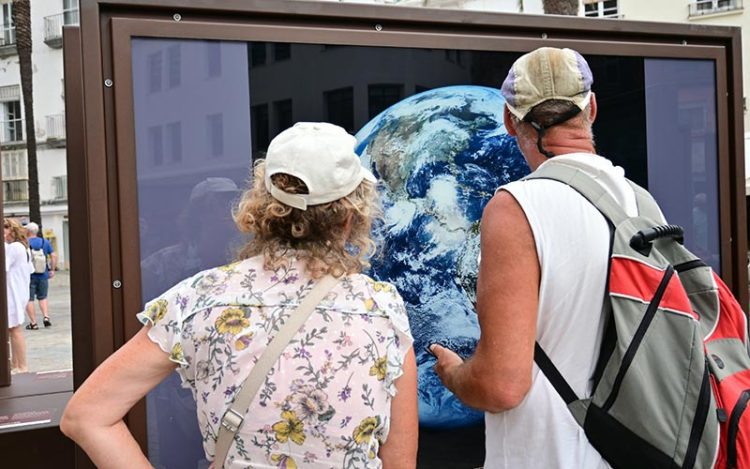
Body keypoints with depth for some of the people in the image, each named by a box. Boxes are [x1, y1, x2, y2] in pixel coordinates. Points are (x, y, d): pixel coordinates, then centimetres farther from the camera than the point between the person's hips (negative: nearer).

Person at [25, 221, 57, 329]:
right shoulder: (45, 242, 3)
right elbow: (54, 256, 2)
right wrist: (52, 270, 9)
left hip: (29, 276, -4)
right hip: (43, 275, 4)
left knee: (29, 299, 5)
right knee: (43, 298, 19)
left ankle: (33, 323, 4)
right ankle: (46, 317, 3)